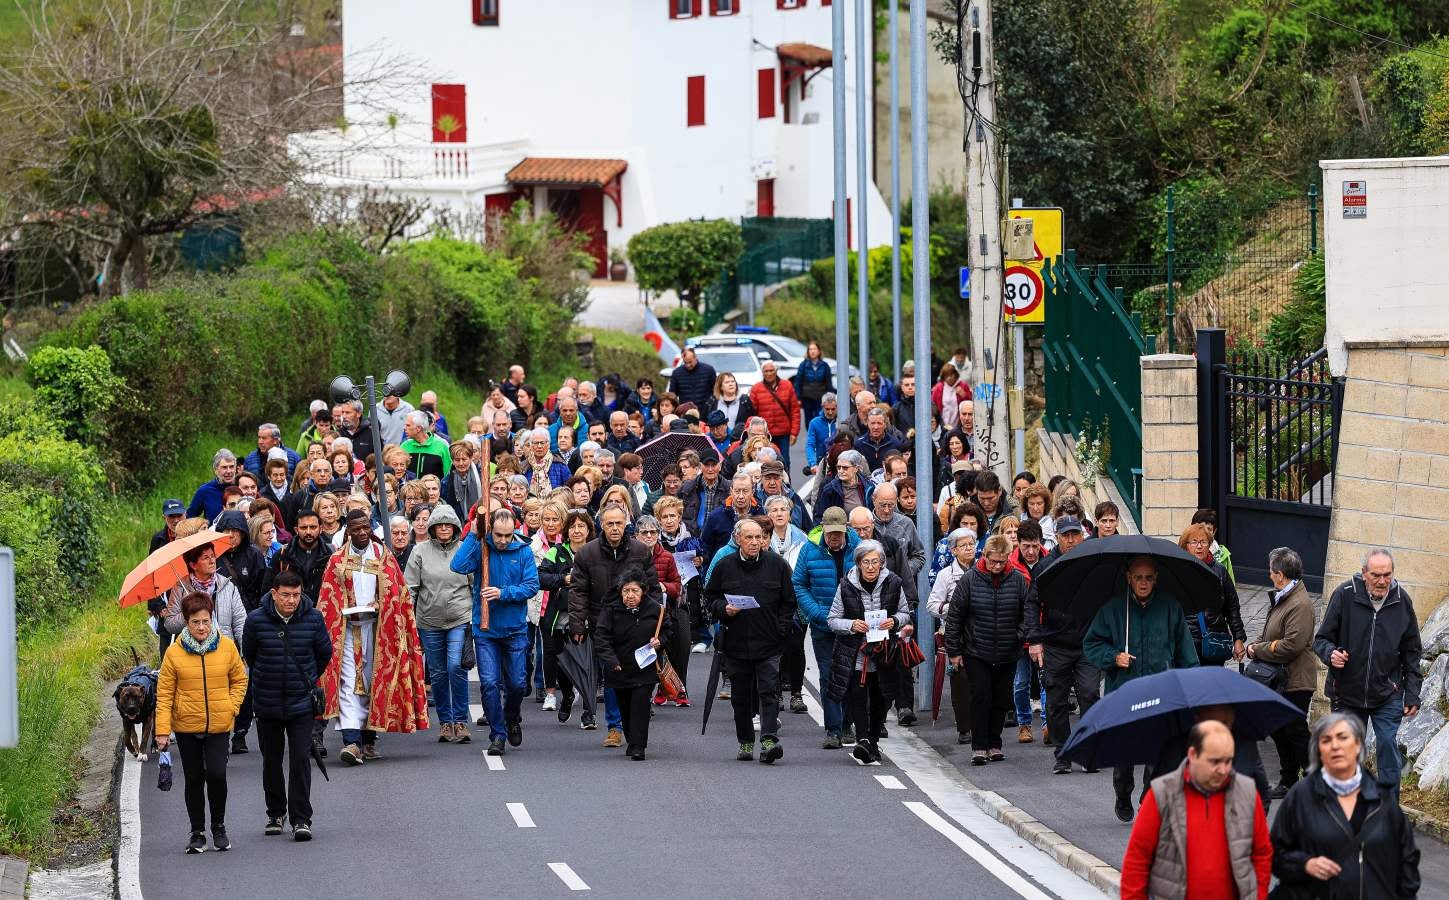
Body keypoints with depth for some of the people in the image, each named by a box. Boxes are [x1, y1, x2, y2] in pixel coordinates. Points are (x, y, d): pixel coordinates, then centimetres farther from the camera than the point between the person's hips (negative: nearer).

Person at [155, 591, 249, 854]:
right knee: (194, 780, 8)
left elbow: (239, 679, 12)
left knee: (217, 774, -13)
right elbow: (164, 693, -3)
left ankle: (219, 827, 8)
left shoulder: (227, 646, -2)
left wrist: (232, 707, -2)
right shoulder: (174, 652, -6)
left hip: (219, 725, 0)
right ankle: (198, 833, 20)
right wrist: (162, 730, -8)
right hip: (186, 726, 0)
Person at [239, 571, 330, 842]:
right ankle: (275, 814, 27)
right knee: (271, 761, 11)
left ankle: (301, 820, -7)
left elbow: (324, 654, 10)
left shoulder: (313, 618, -7)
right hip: (266, 704, 1)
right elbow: (248, 656, 8)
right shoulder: (256, 620, -9)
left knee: (300, 759, -8)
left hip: (301, 702, -1)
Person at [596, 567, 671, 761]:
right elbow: (602, 638, -12)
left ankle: (637, 746, -11)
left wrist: (660, 641, -9)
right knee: (625, 707, 12)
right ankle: (631, 740, 33)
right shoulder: (611, 610, -9)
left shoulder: (654, 609, -5)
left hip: (645, 668, -1)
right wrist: (611, 661, -23)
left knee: (640, 703, -12)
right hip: (620, 668, 1)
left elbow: (668, 629, 12)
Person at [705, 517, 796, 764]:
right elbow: (710, 598, 12)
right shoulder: (724, 566, 4)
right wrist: (723, 609, -8)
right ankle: (745, 743, 19)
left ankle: (769, 740, -19)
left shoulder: (777, 565, 3)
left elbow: (789, 602, 9)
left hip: (769, 642, -2)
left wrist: (781, 628, -1)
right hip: (736, 642, 2)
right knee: (741, 696, 9)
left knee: (769, 692, -12)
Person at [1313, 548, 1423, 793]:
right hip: (1347, 691, 0)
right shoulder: (1345, 595, -9)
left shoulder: (1401, 601, -2)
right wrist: (1331, 654, -24)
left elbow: (1412, 652, 7)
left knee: (1388, 746, -8)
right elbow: (1321, 639, -1)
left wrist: (1412, 694, 4)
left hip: (1387, 696, 0)